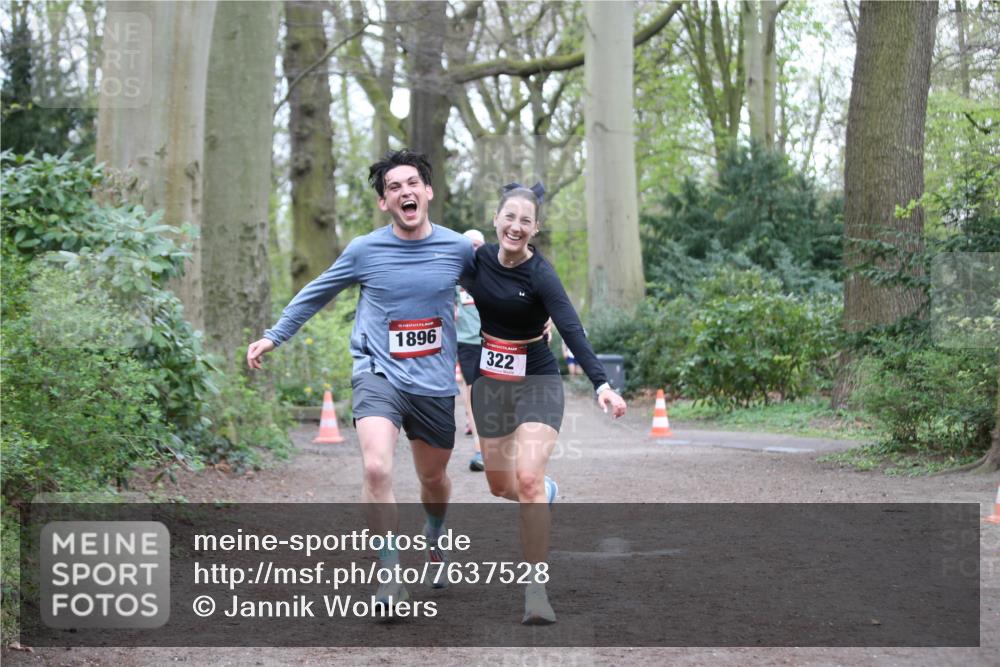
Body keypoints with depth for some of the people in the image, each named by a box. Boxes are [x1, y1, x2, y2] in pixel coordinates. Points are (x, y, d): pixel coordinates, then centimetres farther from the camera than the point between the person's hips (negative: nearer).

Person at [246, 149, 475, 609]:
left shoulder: (457, 248, -1)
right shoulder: (364, 250, -3)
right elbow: (316, 294, 12)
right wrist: (273, 336, 13)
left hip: (435, 384, 2)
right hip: (379, 375, -2)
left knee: (433, 477, 19)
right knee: (377, 470, -24)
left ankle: (434, 537, 53)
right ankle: (391, 580, -14)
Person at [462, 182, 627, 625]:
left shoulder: (540, 276, -19)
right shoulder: (477, 258, -4)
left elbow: (572, 330, -31)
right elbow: (460, 293, 20)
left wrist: (601, 384, -42)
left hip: (537, 382, -5)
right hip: (490, 383, 5)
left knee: (527, 479, -21)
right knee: (500, 486, 13)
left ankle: (536, 589, -14)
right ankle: (546, 492, 50)